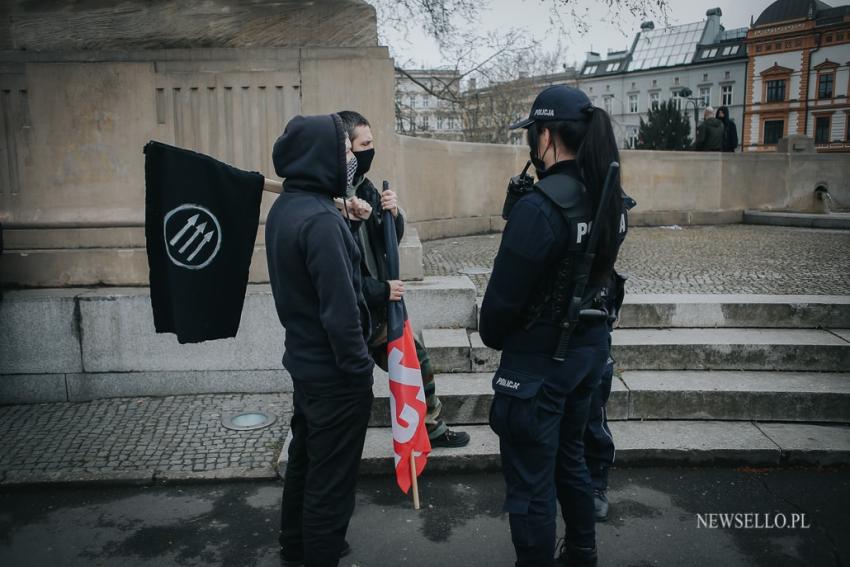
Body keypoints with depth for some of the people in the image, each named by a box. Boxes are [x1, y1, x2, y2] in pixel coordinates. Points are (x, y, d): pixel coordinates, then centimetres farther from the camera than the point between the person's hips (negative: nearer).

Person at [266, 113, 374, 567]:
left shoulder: (284, 208, 5)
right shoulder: (320, 219, -25)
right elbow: (340, 309, -25)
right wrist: (360, 371, -16)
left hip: (304, 360, 10)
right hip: (333, 371, -10)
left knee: (304, 461, 24)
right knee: (330, 477, 7)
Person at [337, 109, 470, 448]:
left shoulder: (364, 186, 3)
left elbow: (390, 241, 11)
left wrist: (393, 214, -9)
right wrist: (379, 291, -19)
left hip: (379, 308, 8)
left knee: (416, 362, 20)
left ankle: (431, 428, 43)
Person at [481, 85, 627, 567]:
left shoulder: (539, 207, -24)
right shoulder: (609, 198, 1)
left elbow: (505, 293, -20)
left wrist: (492, 337, -1)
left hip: (539, 360, -9)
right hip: (591, 346, 9)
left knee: (531, 481, 7)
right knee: (570, 455, 27)